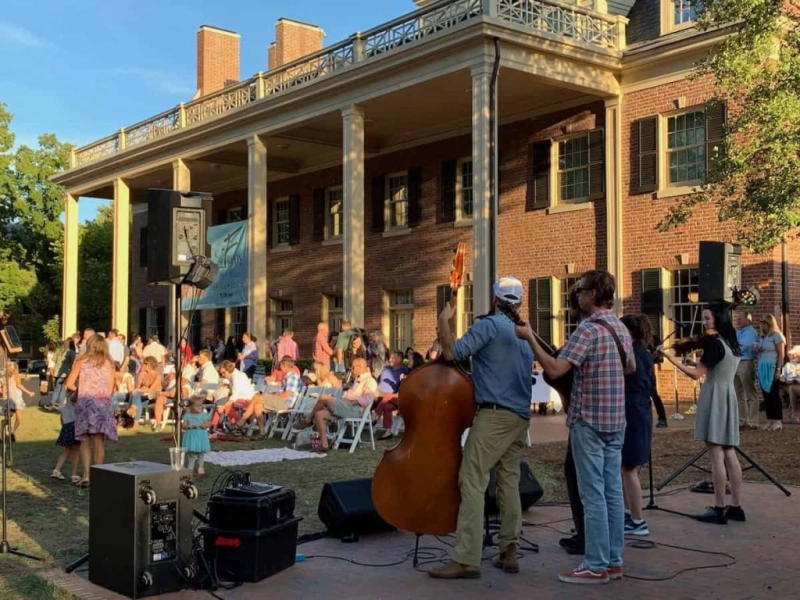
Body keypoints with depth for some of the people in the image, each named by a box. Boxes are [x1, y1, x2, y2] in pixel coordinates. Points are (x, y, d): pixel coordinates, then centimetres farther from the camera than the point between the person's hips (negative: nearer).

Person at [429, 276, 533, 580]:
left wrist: (443, 320, -2)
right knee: (509, 483, 11)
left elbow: (452, 352, -15)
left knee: (472, 483, -10)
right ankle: (509, 553, 12)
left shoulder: (489, 324, -7)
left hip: (495, 415, -8)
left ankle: (466, 559, -14)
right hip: (521, 417, 8)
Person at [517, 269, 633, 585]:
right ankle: (614, 561, 16)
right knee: (613, 491, 11)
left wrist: (530, 338, -14)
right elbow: (631, 367, 27)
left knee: (593, 495, -4)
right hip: (615, 420, 9)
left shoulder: (588, 328, -16)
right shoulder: (620, 328, 12)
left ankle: (596, 566, 0)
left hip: (589, 421, -9)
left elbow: (554, 370, -22)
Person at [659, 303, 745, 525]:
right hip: (728, 397, 9)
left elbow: (697, 374, -16)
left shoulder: (714, 343, -14)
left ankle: (719, 509, -6)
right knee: (729, 455, 9)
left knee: (716, 456, -7)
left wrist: (670, 358, -13)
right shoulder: (732, 343, 13)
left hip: (714, 397, -9)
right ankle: (735, 507, 11)